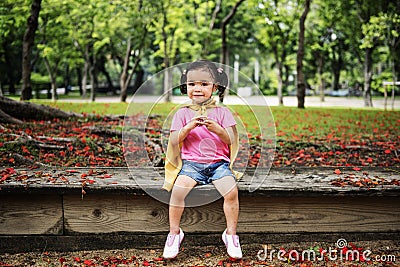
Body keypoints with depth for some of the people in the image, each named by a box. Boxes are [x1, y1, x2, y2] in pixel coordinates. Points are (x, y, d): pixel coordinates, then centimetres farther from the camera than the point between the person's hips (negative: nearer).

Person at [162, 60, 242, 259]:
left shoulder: (222, 112, 6)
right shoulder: (182, 113, 6)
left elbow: (232, 141, 0)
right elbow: (174, 142, -1)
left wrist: (218, 129, -18)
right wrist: (188, 127, -16)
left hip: (218, 163, 0)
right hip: (191, 163, 0)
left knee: (231, 190, -25)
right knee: (179, 188, -27)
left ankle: (231, 234, -5)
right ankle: (174, 233, -8)